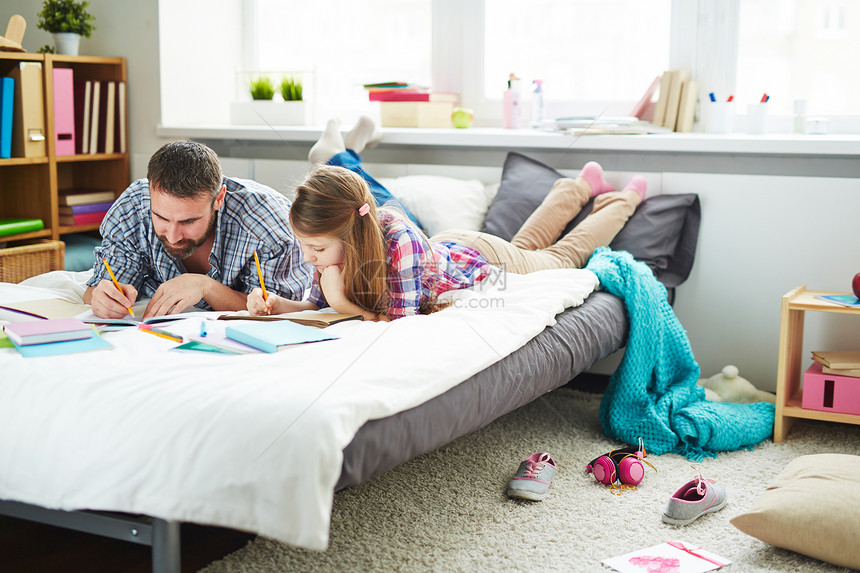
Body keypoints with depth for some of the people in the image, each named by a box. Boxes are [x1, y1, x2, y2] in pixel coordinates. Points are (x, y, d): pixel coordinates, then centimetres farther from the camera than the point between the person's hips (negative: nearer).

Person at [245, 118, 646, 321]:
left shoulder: (397, 238, -49)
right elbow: (316, 306, -18)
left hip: (485, 262, -5)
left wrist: (342, 303, -50)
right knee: (523, 244, 35)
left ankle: (621, 201, 53)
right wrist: (274, 305, -36)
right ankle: (580, 188, 60)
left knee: (562, 256, 26)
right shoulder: (335, 240, -31)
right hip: (448, 245, 5)